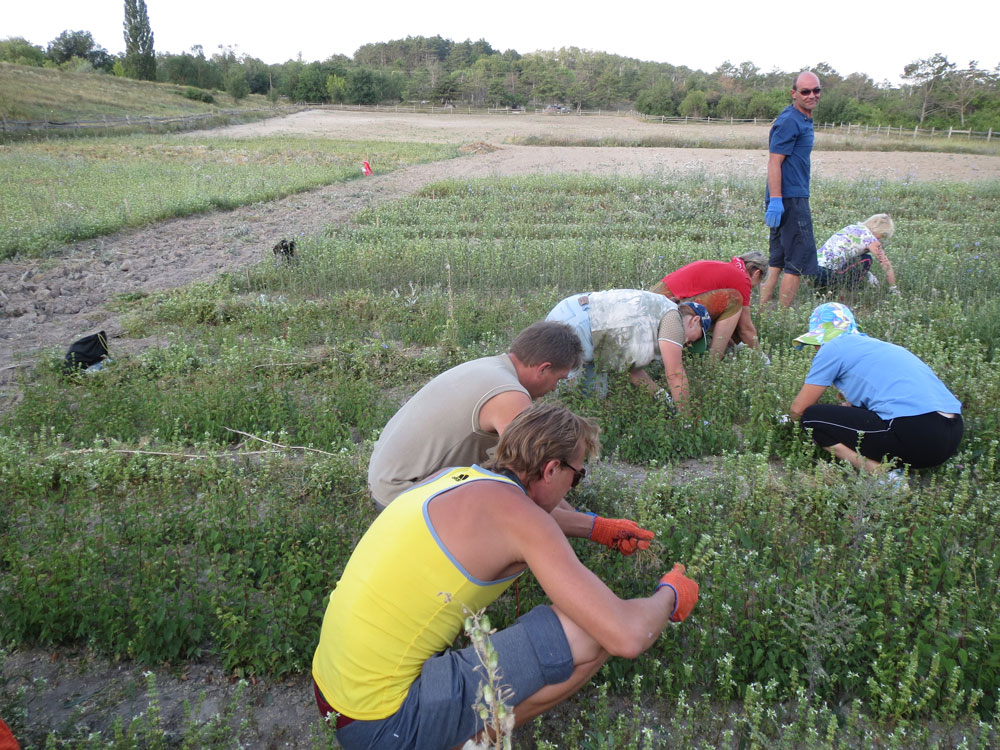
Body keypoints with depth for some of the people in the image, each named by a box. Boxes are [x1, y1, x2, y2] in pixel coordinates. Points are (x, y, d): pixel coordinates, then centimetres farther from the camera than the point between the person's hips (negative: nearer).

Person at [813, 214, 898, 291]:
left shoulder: (853, 228, 20)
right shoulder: (869, 237, -3)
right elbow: (887, 266, 6)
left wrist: (867, 274, 38)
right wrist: (893, 289, 19)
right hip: (825, 273, -8)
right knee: (866, 259, 4)